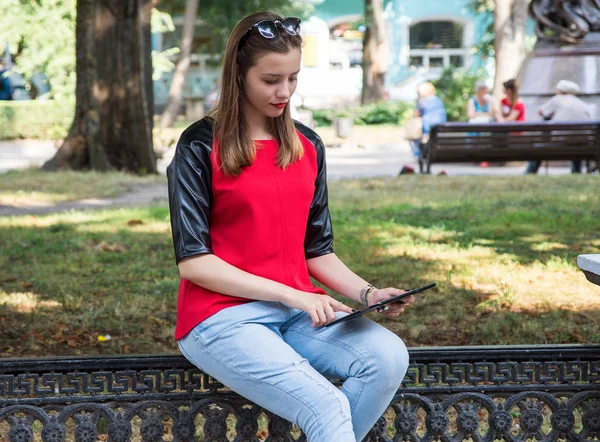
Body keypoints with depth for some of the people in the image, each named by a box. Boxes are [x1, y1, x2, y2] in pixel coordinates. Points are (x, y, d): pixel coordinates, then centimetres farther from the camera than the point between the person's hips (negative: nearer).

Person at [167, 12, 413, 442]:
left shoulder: (307, 146, 12)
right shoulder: (201, 147, -5)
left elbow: (317, 250, 14)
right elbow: (193, 261, -9)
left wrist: (367, 293, -5)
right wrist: (290, 294, -15)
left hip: (298, 309, 5)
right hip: (223, 315, -5)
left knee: (389, 356, -23)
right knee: (327, 407, -28)